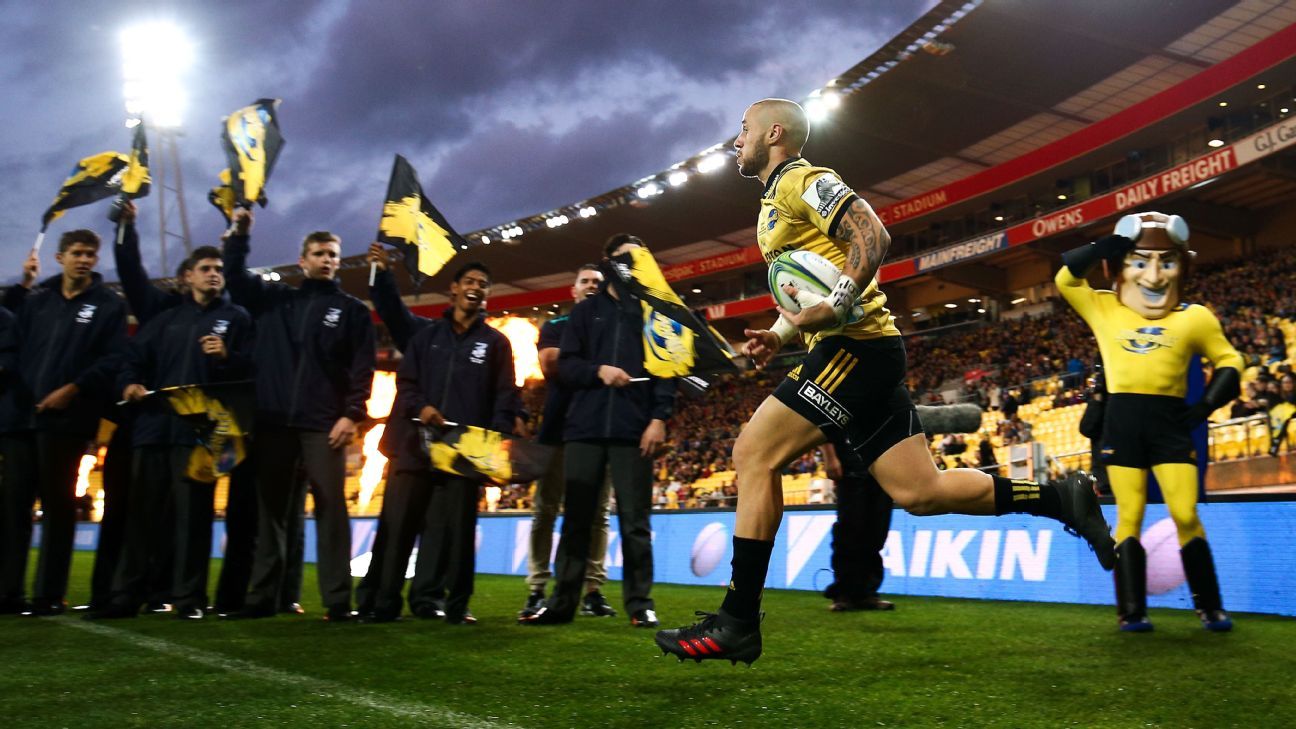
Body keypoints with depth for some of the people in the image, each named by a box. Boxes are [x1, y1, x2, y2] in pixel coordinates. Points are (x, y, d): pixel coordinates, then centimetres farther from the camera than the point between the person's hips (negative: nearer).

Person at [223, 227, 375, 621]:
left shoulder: (352, 309, 9)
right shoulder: (274, 298, 17)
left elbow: (363, 367, 1)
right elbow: (234, 274, 16)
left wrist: (352, 414, -10)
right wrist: (239, 232, 5)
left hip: (324, 423, -3)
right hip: (273, 421, 3)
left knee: (330, 508, -5)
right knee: (271, 509, 6)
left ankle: (337, 600, -5)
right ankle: (262, 596, 12)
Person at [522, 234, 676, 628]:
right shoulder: (586, 311, 17)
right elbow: (565, 364, 9)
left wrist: (660, 418, -8)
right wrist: (598, 370, -11)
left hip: (633, 430, -1)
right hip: (585, 427, 2)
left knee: (635, 521, 0)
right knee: (576, 518, 4)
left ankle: (640, 603, 6)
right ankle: (562, 601, 10)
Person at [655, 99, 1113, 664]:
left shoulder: (801, 180, -3)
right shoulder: (776, 202, 26)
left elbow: (872, 236, -17)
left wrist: (831, 309, -24)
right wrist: (783, 334, 16)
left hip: (855, 345, -10)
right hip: (855, 351, 10)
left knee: (754, 453, -13)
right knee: (917, 491, 5)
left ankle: (737, 622, -11)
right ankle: (1061, 497, 13)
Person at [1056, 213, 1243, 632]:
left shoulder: (1194, 317, 5)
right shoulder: (1104, 309, 6)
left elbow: (1229, 361, 13)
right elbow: (1066, 278, 2)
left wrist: (1207, 406, 0)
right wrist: (1111, 245, -3)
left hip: (1170, 421, 0)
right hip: (1122, 421, 0)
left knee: (1185, 515, -5)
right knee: (1129, 516, 2)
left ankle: (1210, 608, 8)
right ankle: (1131, 611, 6)